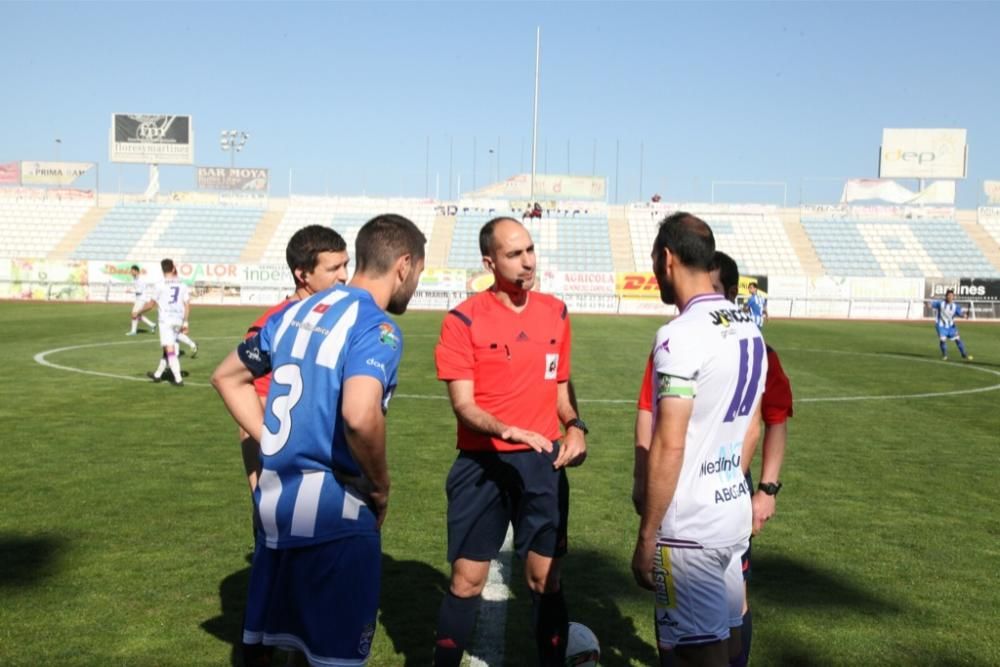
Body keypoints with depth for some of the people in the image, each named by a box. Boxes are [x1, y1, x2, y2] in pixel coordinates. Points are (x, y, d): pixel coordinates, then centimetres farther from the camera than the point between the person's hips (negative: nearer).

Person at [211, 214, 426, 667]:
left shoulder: (295, 313, 9)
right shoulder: (375, 326, -15)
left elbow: (227, 377, 19)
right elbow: (360, 416, -31)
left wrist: (274, 443, 14)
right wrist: (380, 488, -14)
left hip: (273, 499, 8)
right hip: (333, 510, -8)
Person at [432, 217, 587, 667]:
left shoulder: (555, 312, 6)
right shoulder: (464, 320, -8)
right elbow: (463, 404, -12)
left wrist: (574, 426, 0)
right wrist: (509, 431, -28)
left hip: (543, 463, 3)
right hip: (482, 465, -3)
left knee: (545, 580, 8)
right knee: (466, 582, 6)